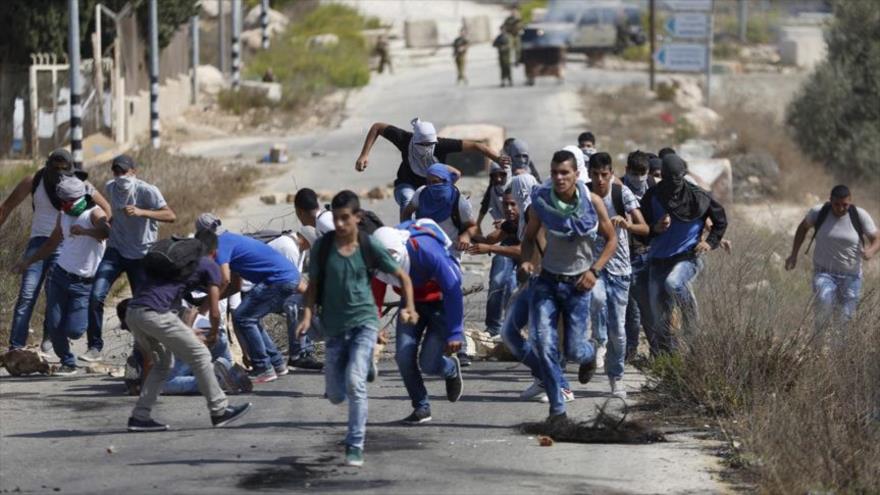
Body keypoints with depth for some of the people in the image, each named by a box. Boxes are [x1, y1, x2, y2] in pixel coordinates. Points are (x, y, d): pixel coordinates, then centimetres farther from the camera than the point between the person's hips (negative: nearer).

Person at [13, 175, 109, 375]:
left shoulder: (94, 214, -13)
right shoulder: (63, 216, 9)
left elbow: (107, 232, -36)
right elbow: (52, 244, 25)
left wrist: (85, 231, -51)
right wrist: (28, 261, 24)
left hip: (84, 284, -5)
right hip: (59, 276, 6)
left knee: (73, 331, -11)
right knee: (54, 326, -2)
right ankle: (67, 363, 19)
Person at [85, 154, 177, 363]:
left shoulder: (147, 191, -16)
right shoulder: (110, 188, 1)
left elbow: (171, 216, -29)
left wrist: (141, 212, -40)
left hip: (141, 255, -4)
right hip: (116, 251, 4)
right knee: (96, 296, -14)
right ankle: (95, 347, -6)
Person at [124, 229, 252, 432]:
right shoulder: (209, 266, 11)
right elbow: (214, 312, 9)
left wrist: (186, 331, 45)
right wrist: (214, 334, 28)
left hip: (132, 313, 7)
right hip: (154, 313, -7)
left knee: (163, 362, 23)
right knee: (200, 356, 6)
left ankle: (140, 417, 17)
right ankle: (219, 411, 11)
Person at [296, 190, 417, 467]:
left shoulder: (369, 246, -6)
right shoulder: (323, 246, -3)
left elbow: (402, 276, 1)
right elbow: (314, 284, 2)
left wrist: (409, 306, -13)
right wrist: (307, 315, -13)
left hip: (364, 322, -3)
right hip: (334, 326, 3)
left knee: (355, 383, -19)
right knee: (335, 395, 6)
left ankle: (355, 448, -12)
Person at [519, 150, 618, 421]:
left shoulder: (592, 202, -10)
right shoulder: (541, 201, -8)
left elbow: (611, 239, 1)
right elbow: (529, 237, 6)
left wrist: (595, 270, -12)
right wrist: (526, 259, -15)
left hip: (577, 283, -1)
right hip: (547, 279, 1)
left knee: (573, 350, 0)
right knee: (542, 342, -15)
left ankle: (588, 356, 40)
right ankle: (557, 407, -5)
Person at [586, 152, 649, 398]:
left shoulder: (622, 194, -10)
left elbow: (644, 228, -17)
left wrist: (627, 224, -38)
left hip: (618, 267, 0)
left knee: (618, 329, 3)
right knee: (597, 297, -34)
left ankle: (616, 377, 20)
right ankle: (600, 343, -9)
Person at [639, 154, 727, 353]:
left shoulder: (697, 197, -4)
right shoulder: (652, 198, -2)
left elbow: (720, 219, 12)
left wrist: (711, 242, 2)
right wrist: (656, 228, -17)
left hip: (688, 256, -3)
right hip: (659, 259, 3)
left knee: (673, 283, -34)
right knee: (659, 313, -1)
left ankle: (690, 312, -6)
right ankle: (664, 353, 12)